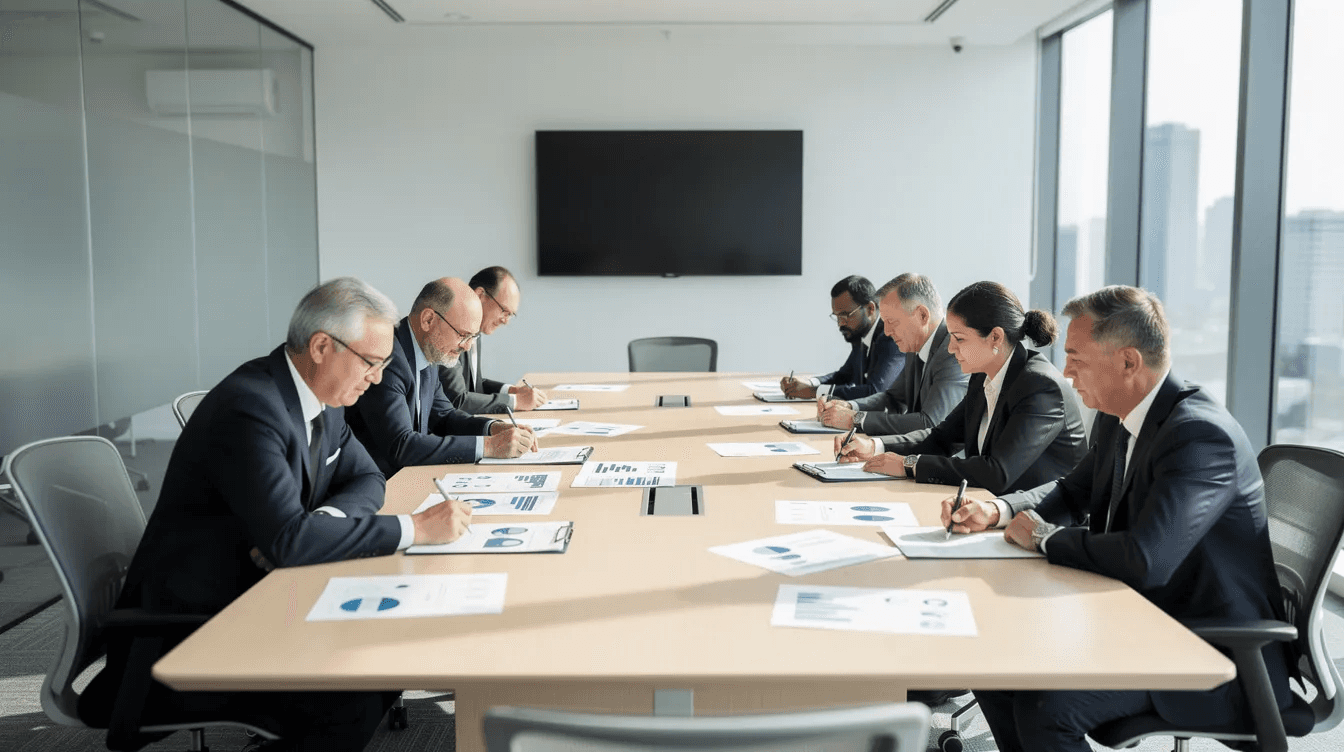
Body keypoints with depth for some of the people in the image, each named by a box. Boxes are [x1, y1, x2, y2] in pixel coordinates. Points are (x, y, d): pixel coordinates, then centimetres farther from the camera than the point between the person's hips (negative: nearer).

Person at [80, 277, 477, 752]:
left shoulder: (320, 397, 3)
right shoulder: (249, 407, -25)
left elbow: (366, 479, 11)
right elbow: (287, 540, -33)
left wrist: (314, 524, -12)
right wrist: (415, 528, -28)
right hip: (191, 621, -9)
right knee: (353, 706, -23)